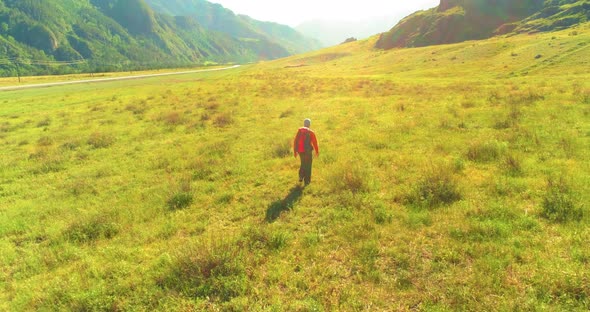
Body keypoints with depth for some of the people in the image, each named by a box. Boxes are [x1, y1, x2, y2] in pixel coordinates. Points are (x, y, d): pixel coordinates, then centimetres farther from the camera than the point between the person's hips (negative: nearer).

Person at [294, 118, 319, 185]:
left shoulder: (299, 130, 2)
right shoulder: (311, 132, -7)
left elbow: (295, 141, 2)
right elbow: (315, 142, -5)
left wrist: (295, 151, 11)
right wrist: (317, 151, 7)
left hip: (300, 151, 4)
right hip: (308, 151, -4)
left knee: (303, 164, 25)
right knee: (308, 166, 8)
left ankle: (301, 177, 16)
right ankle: (307, 181, 10)